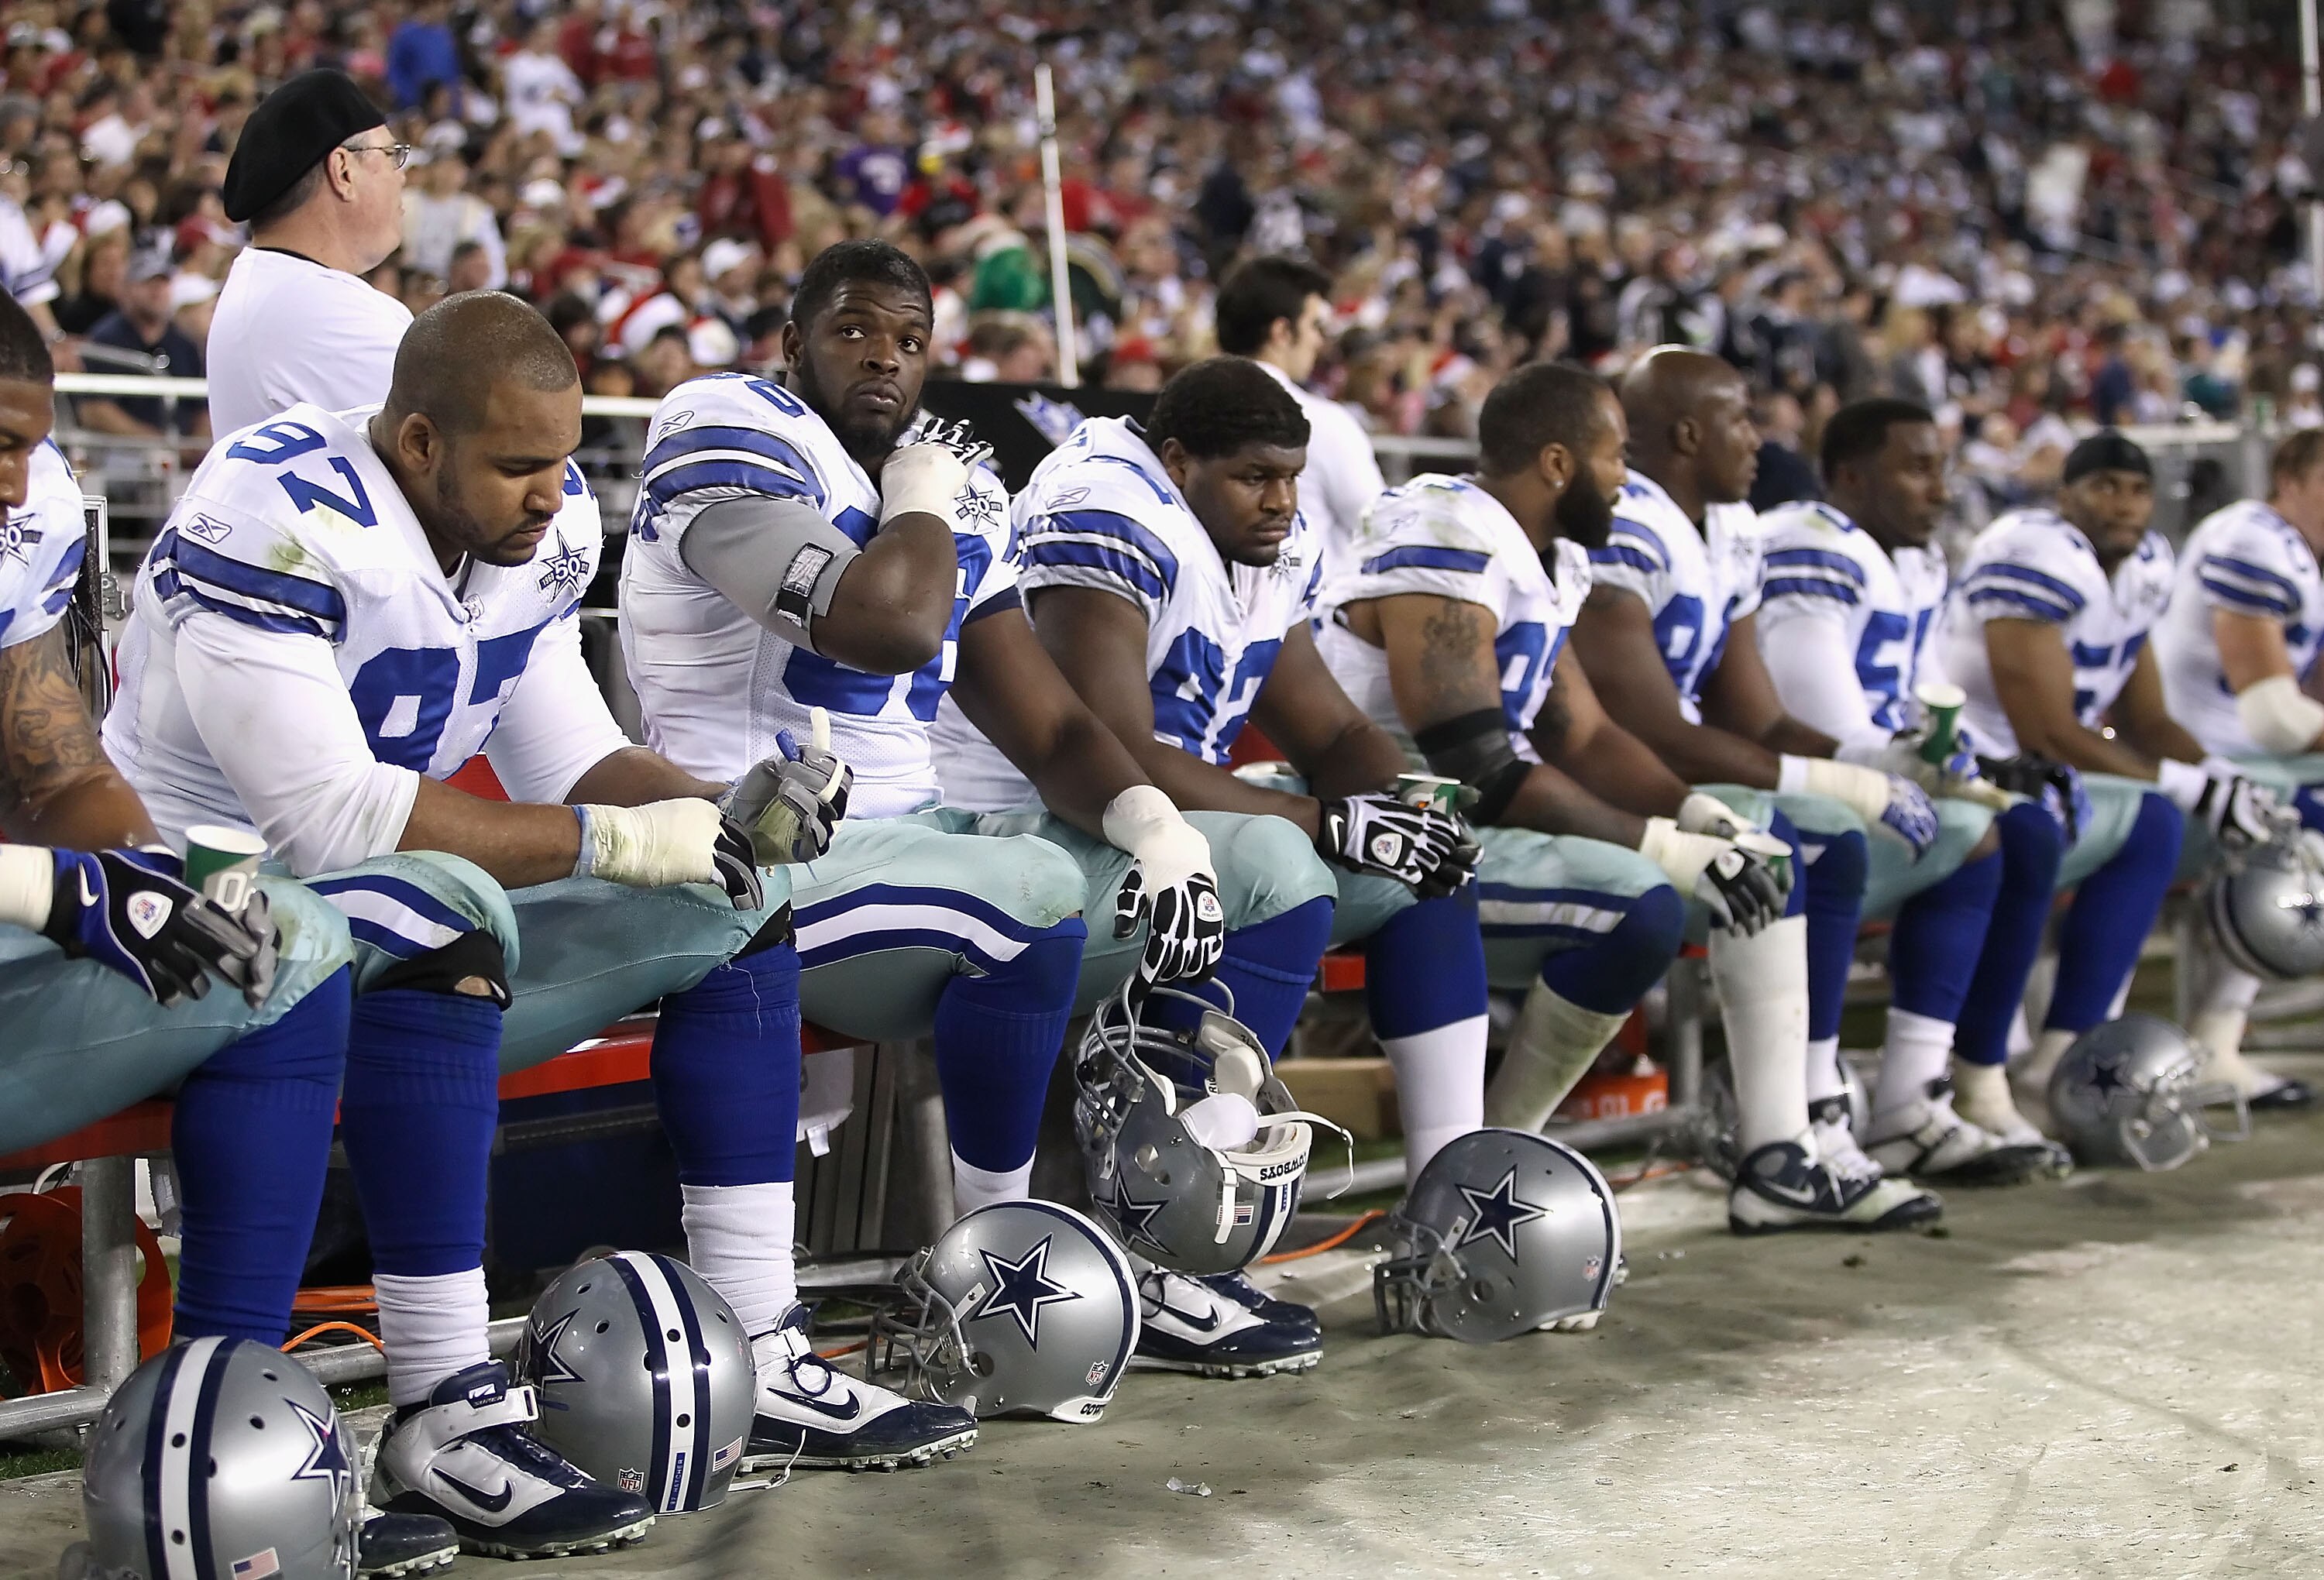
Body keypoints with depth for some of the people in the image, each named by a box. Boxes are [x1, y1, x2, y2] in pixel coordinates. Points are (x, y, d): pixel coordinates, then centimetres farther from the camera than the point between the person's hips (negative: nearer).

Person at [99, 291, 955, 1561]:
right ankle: (443, 1419, -34)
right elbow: (331, 819, -30)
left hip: (419, 934, 9)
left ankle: (760, 1364, 1)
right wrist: (607, 840, -26)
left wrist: (723, 810, -12)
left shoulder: (536, 525, 2)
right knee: (435, 905, -38)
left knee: (735, 904, 2)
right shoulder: (272, 525, -24)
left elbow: (569, 762, 8)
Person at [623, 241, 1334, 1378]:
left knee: (1275, 874, 3)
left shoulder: (956, 494, 16)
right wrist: (920, 504, -7)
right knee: (1035, 891, -38)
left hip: (916, 836, 9)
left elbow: (1050, 730, 12)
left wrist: (1152, 820, -8)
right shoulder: (735, 436, -9)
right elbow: (888, 628, -27)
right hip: (770, 865, -9)